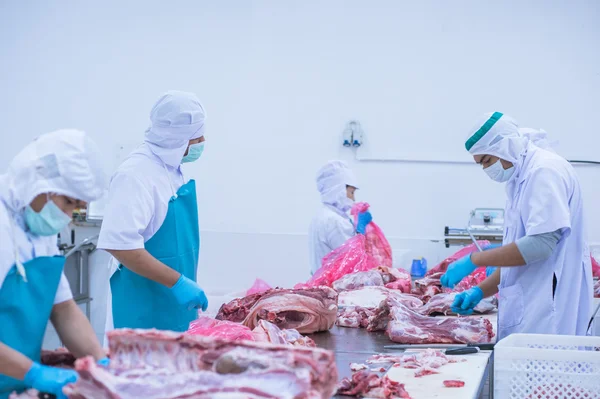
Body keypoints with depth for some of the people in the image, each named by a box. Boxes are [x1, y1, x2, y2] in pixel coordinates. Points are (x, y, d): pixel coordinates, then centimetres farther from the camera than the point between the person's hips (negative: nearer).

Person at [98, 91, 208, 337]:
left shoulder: (173, 171, 9)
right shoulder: (136, 174, -19)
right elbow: (121, 244, -26)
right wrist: (177, 282, -26)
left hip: (174, 307, 9)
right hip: (144, 310, -9)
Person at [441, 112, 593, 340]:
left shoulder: (544, 171, -11)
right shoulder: (520, 180, 19)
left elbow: (540, 243, -21)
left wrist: (474, 260, -17)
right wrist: (481, 292, 11)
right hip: (528, 310, 9)